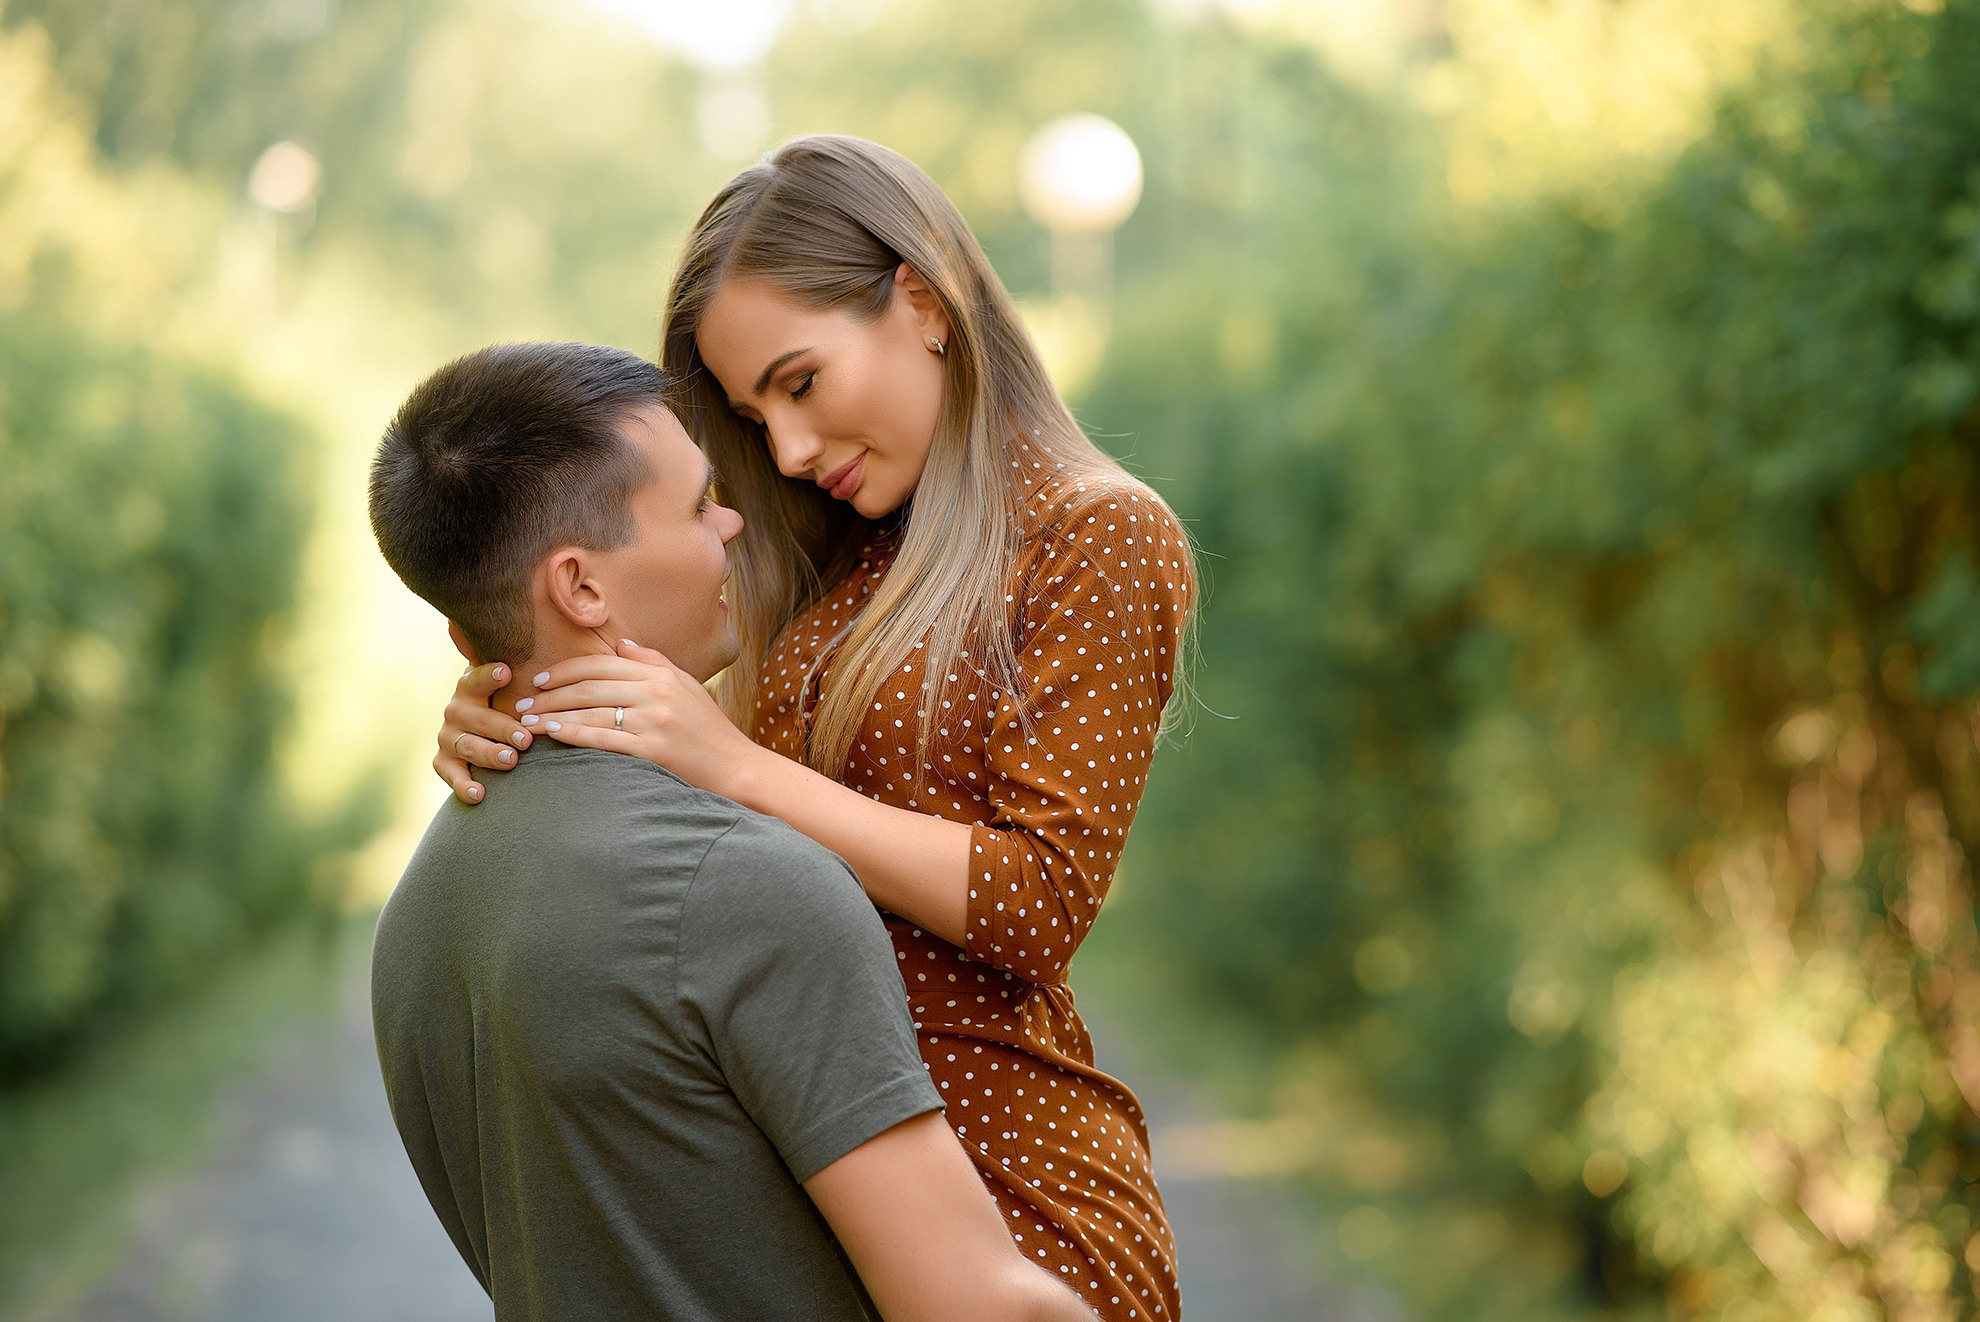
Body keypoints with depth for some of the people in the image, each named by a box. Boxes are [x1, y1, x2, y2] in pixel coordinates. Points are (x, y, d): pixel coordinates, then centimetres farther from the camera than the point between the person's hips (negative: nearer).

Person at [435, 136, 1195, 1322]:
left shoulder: (1103, 539, -5)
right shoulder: (847, 568, 14)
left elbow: (1040, 901, -14)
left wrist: (736, 765, -18)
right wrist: (508, 737, -7)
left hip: (1004, 1181, -6)